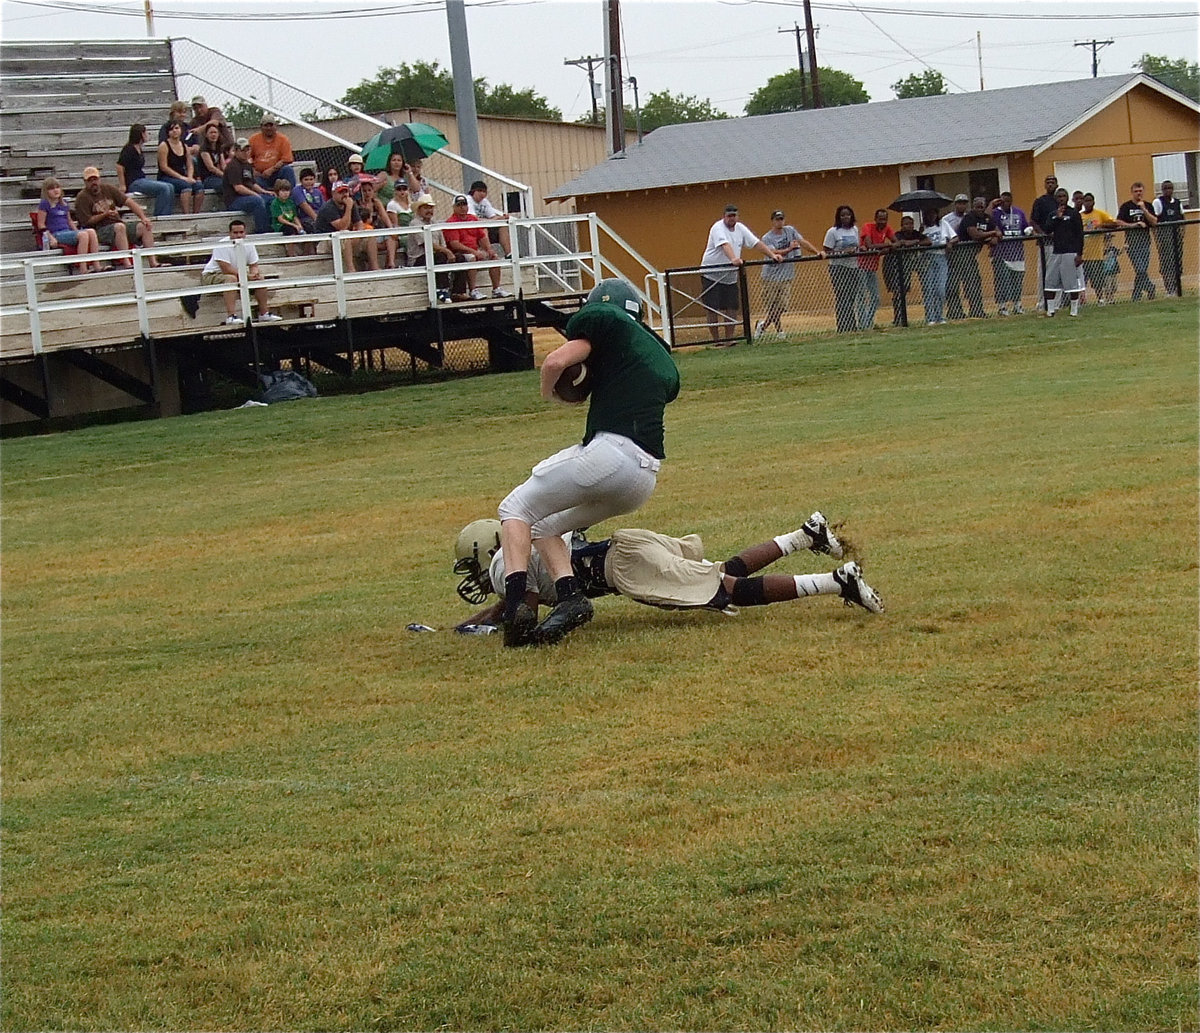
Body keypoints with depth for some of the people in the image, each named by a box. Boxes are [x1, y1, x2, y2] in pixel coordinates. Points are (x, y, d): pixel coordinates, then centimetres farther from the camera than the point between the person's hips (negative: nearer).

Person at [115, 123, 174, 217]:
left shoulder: (140, 149, 17)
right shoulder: (129, 149, -13)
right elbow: (120, 166, -21)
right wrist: (122, 186, -21)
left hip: (142, 179, 10)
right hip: (133, 183, -10)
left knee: (170, 187, -4)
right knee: (163, 188, -22)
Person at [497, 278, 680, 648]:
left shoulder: (608, 320, 7)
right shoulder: (666, 363, 28)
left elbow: (555, 362, -3)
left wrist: (547, 392, 17)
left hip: (609, 451, -8)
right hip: (646, 476, 8)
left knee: (517, 509, 6)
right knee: (545, 523, 22)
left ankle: (516, 605, -13)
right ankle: (569, 595, -1)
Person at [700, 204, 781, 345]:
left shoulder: (740, 228, 6)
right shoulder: (718, 228, -15)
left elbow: (756, 243, 6)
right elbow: (725, 245, -33)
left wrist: (772, 255, -4)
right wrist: (733, 259, -50)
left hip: (731, 277, 6)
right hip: (711, 275, -6)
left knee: (733, 308, 1)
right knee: (713, 309, -6)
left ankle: (729, 340, 9)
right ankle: (716, 341, 1)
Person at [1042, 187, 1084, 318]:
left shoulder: (1074, 214, 0)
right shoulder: (1052, 215, 13)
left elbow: (1080, 235, -3)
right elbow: (1047, 230, -1)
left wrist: (1079, 254, -9)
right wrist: (1057, 218, -10)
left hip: (1070, 252, -4)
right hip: (1055, 252, 5)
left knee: (1072, 282, -4)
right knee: (1051, 282, 3)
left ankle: (1074, 311, 2)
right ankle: (1050, 310, 9)